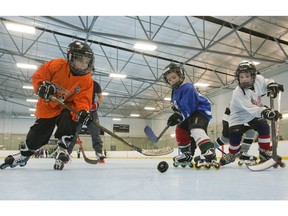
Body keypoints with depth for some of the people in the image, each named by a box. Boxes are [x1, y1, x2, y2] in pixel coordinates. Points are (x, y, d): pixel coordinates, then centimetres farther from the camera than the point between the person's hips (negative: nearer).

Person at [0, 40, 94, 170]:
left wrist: (82, 112, -40)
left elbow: (83, 99, -20)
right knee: (38, 133, 5)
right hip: (48, 106, 0)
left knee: (69, 122, -31)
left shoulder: (87, 81, -15)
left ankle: (62, 149, -14)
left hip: (67, 107, 0)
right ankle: (23, 155, 31)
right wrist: (41, 87, -28)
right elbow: (38, 76, -9)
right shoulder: (57, 65, -18)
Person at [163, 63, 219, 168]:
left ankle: (209, 154, -48)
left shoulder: (187, 88, -22)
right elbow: (178, 107, 18)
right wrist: (176, 115, 0)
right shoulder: (175, 92, 10)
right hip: (190, 114, 11)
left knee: (196, 129, -34)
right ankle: (186, 154, 28)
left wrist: (179, 116, -38)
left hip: (201, 111, -11)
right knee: (180, 130, 16)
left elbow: (187, 107, -30)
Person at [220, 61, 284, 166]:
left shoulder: (258, 80, -21)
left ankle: (265, 152, 2)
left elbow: (265, 82, 4)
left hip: (255, 113, 4)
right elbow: (250, 109, -43)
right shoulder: (237, 93, -35)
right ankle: (231, 154, 12)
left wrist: (272, 85, -18)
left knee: (264, 127, -13)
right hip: (239, 115, -4)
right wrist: (264, 112, -58)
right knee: (235, 134, -14)